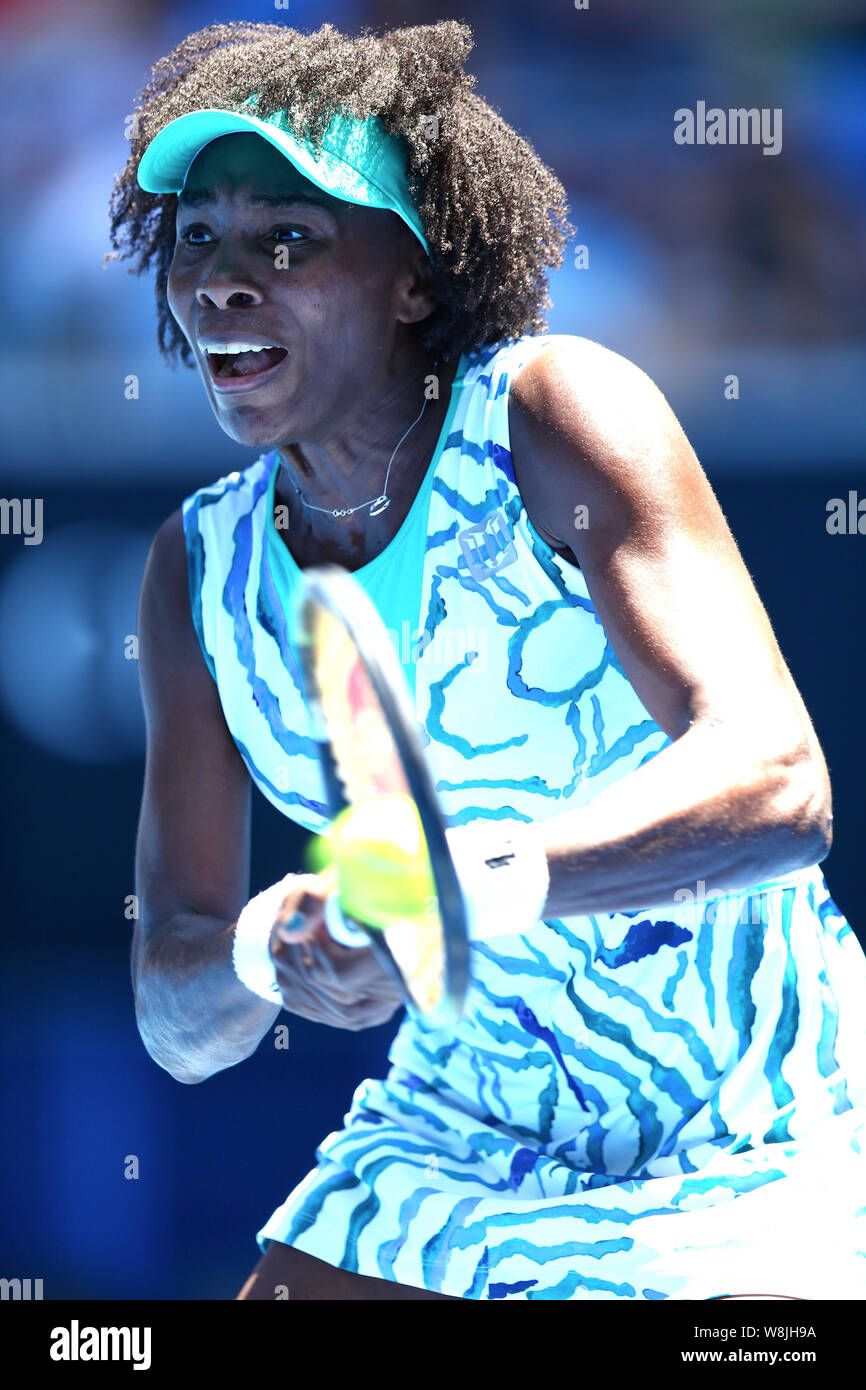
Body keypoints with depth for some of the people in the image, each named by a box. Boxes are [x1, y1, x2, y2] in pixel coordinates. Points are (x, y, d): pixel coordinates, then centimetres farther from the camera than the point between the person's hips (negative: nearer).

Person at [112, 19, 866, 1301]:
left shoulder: (554, 410, -15)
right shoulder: (202, 566, 0)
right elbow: (178, 1026, -3)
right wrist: (265, 954, -27)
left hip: (750, 1143, -5)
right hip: (466, 1151, 5)